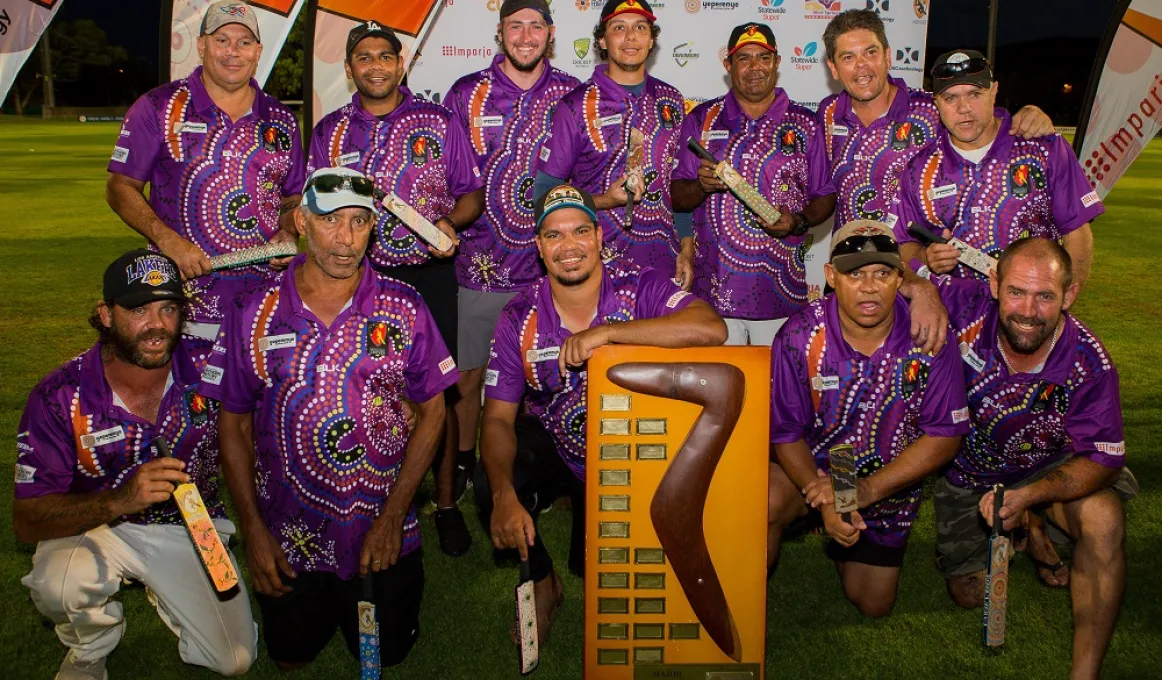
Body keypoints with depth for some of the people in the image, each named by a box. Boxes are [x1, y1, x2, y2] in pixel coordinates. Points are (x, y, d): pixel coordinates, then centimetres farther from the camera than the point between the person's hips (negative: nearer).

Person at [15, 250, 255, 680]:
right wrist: (119, 501, -39)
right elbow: (26, 521, -21)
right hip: (94, 527, -1)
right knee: (59, 585, -34)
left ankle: (161, 593, 24)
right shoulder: (60, 397, -20)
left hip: (192, 529, 2)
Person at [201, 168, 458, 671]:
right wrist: (253, 530, -4)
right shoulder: (255, 313, -7)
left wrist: (393, 516, -9)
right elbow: (234, 425, 0)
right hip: (289, 537, 1)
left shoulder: (404, 310, -9)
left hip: (384, 534, 0)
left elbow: (432, 411, -4)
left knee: (386, 655, 10)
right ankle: (321, 603, 44)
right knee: (291, 658, 14)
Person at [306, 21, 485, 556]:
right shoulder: (330, 131, 11)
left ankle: (445, 501, 15)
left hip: (428, 274, -2)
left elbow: (472, 193, 6)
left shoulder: (440, 123, 5)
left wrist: (450, 222, -13)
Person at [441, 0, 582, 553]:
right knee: (466, 380, 5)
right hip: (481, 264, -1)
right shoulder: (466, 94, 3)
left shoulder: (574, 95, 6)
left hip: (550, 265, 1)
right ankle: (450, 492, 20)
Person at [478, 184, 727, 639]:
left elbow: (711, 329, -36)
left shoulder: (640, 288, -17)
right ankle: (543, 584, 5)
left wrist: (606, 331, -39)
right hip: (553, 445, 1)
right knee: (489, 489, -26)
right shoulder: (519, 319, -11)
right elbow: (498, 418, -12)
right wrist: (503, 494, -31)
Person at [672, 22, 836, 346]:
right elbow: (676, 197, 7)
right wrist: (702, 185, -15)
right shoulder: (702, 120, 7)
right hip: (713, 290, 0)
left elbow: (825, 197, 9)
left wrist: (798, 222, -11)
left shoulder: (805, 125, 6)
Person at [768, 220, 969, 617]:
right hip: (811, 469, -2)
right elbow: (786, 433, -14)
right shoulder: (800, 338, -22)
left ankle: (848, 548, 46)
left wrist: (866, 490, -25)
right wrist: (824, 503, -28)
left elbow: (945, 435, -16)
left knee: (873, 606, 12)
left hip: (889, 484, 2)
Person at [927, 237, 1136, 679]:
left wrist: (1026, 496, -38)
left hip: (1050, 471, -1)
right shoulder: (966, 307, -29)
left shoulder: (1088, 363, -28)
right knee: (971, 592, 7)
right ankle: (1027, 533, 38)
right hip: (968, 476, 2)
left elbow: (1102, 457, -23)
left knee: (1103, 519, -33)